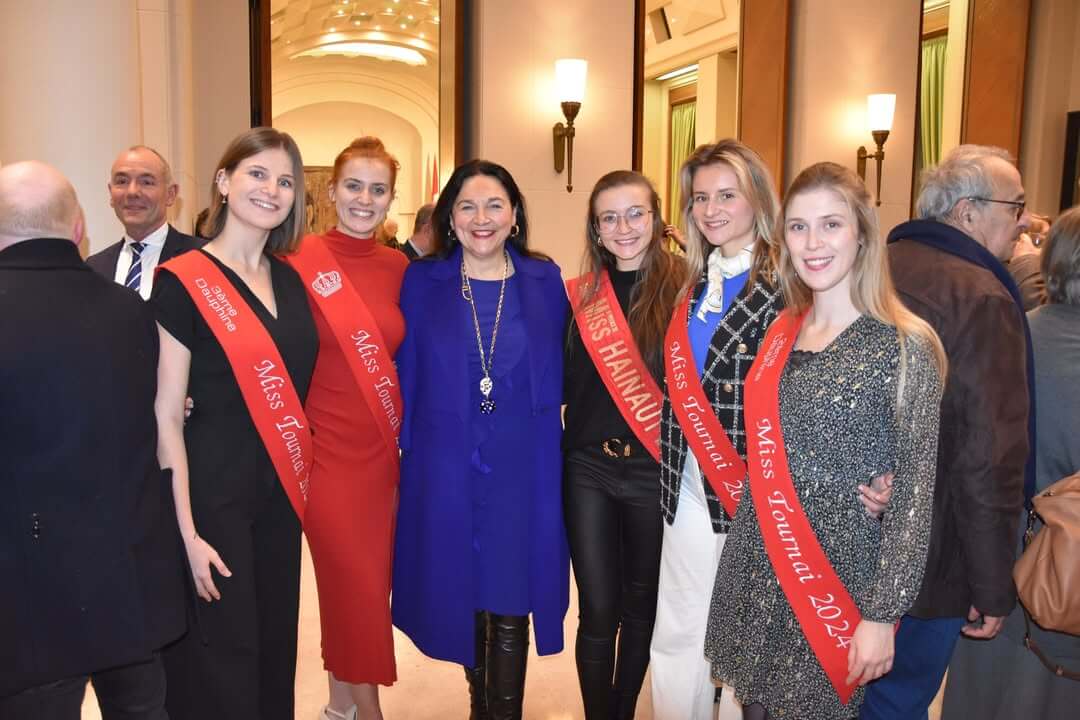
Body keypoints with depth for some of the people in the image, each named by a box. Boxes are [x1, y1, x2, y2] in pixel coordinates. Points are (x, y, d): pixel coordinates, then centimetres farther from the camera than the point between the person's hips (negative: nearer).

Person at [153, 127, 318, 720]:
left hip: (283, 489, 6)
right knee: (222, 657, 6)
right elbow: (166, 416, -12)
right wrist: (189, 533, -15)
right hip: (216, 488, -5)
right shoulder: (183, 281, -11)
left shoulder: (289, 279, 7)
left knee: (277, 645, 17)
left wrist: (303, 479, 8)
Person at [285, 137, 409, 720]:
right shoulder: (301, 261, -8)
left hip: (383, 450, 4)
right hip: (327, 448, -4)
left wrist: (407, 433, 10)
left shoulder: (398, 267, 5)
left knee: (359, 585, 13)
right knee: (359, 589, 2)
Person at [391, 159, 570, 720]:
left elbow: (559, 369, 7)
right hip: (446, 465, 1)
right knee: (460, 591, 15)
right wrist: (408, 443, 0)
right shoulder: (423, 281, 1)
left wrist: (547, 437, 1)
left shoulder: (544, 279, 3)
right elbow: (407, 371, 3)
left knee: (511, 606, 4)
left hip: (523, 466, 0)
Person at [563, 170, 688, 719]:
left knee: (641, 607, 15)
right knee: (598, 612, 8)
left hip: (655, 470, -2)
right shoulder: (581, 296, 5)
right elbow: (564, 386, 8)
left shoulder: (684, 286, -5)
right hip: (588, 469, 2)